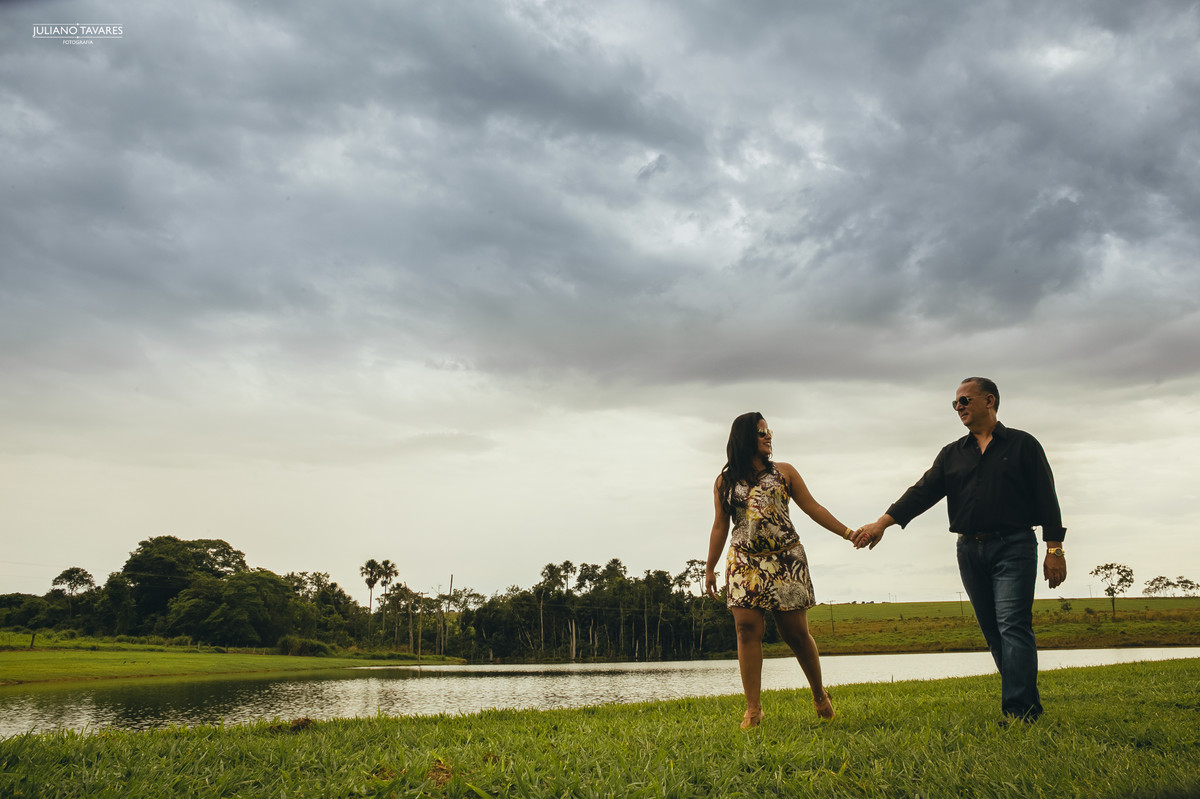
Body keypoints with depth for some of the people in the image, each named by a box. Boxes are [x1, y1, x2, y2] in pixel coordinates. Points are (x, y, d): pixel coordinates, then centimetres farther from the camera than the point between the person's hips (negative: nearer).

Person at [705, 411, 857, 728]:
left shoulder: (783, 472, 11)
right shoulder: (725, 481, 10)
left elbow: (813, 508, 9)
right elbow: (720, 526, 12)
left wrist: (847, 532, 0)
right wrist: (710, 568, 10)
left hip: (785, 560, 0)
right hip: (744, 562, 0)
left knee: (795, 631, 1)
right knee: (747, 629, -10)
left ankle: (819, 694, 23)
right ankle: (753, 708, -5)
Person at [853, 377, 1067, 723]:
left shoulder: (1022, 445, 5)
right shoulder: (952, 454, 15)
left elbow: (1046, 497, 2)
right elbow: (923, 491, 5)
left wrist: (1055, 549, -4)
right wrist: (883, 522, -8)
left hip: (1013, 546, -5)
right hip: (970, 550, 5)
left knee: (1013, 626, -13)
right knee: (993, 632, 5)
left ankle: (1018, 711, -15)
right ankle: (1029, 702, 14)